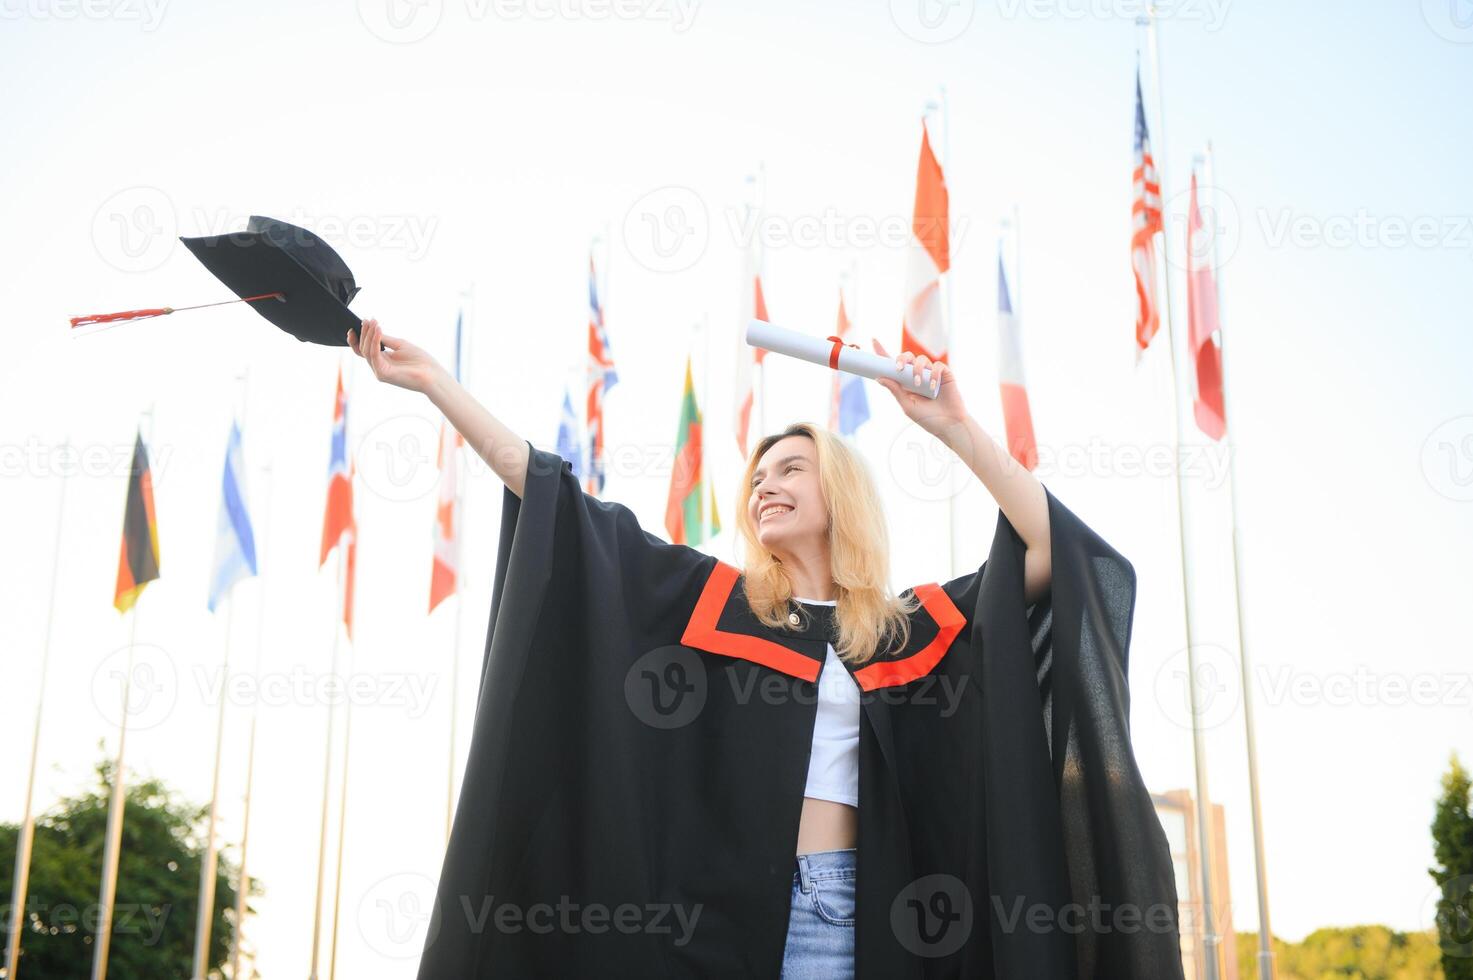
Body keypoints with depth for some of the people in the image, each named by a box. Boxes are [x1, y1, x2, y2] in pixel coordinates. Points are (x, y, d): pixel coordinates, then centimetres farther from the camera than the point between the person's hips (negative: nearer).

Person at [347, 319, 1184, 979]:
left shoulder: (914, 627, 10)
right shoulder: (713, 601, 11)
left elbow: (1055, 549, 2)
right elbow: (557, 496, 8)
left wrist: (954, 427, -1)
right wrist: (433, 381, 4)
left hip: (847, 905, 0)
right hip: (717, 900, 0)